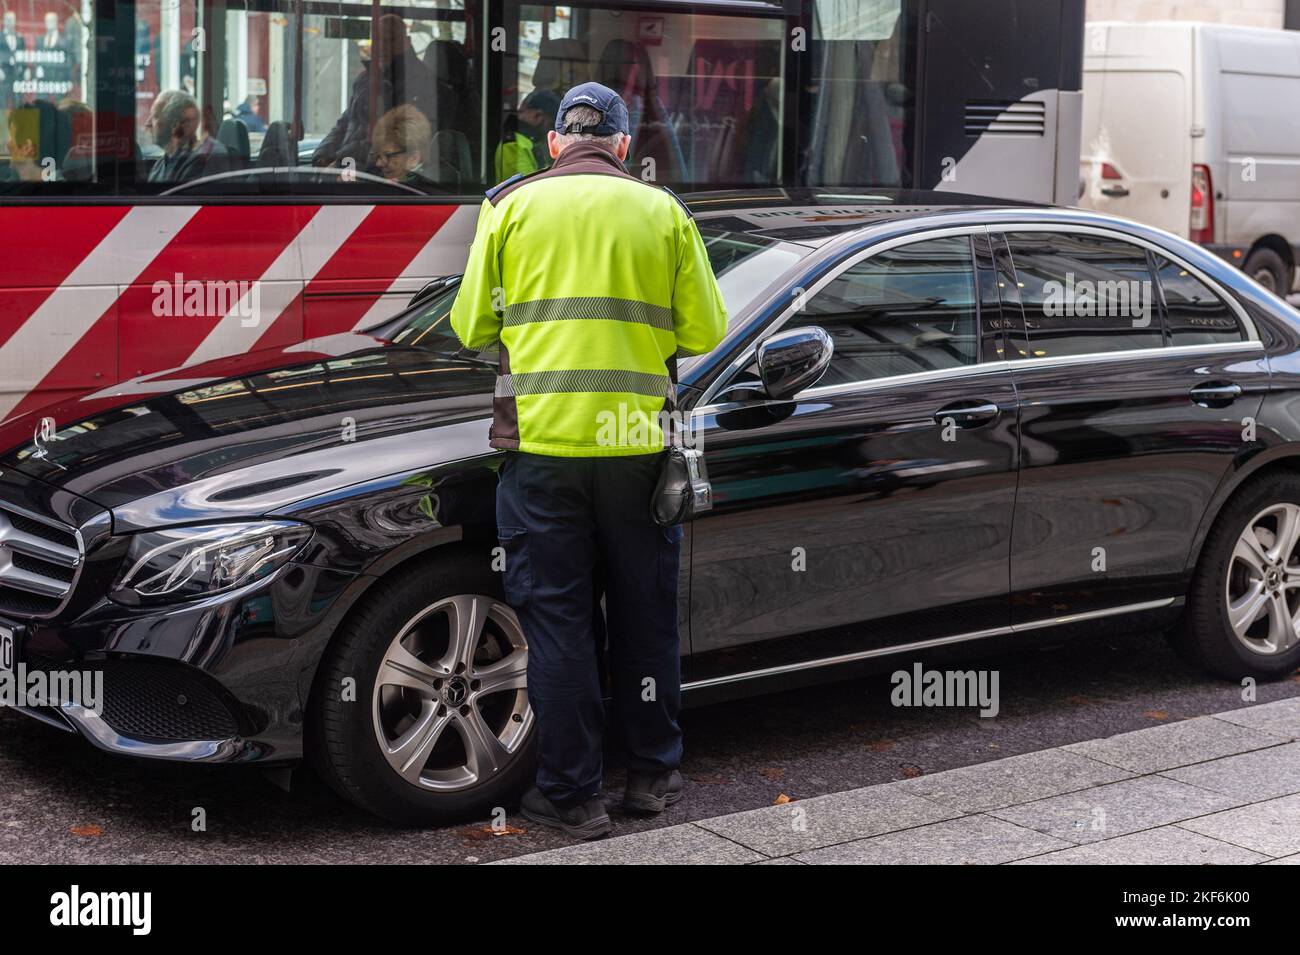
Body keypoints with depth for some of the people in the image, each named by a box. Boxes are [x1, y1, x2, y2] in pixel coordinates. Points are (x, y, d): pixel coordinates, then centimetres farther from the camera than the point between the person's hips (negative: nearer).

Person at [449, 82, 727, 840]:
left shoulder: (512, 205, 4)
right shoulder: (663, 211, 6)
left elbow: (471, 326, 5)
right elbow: (706, 331, 5)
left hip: (543, 440, -1)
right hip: (637, 440, 1)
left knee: (558, 620, 5)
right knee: (645, 614, 14)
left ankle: (572, 795, 9)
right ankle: (655, 775, 24)